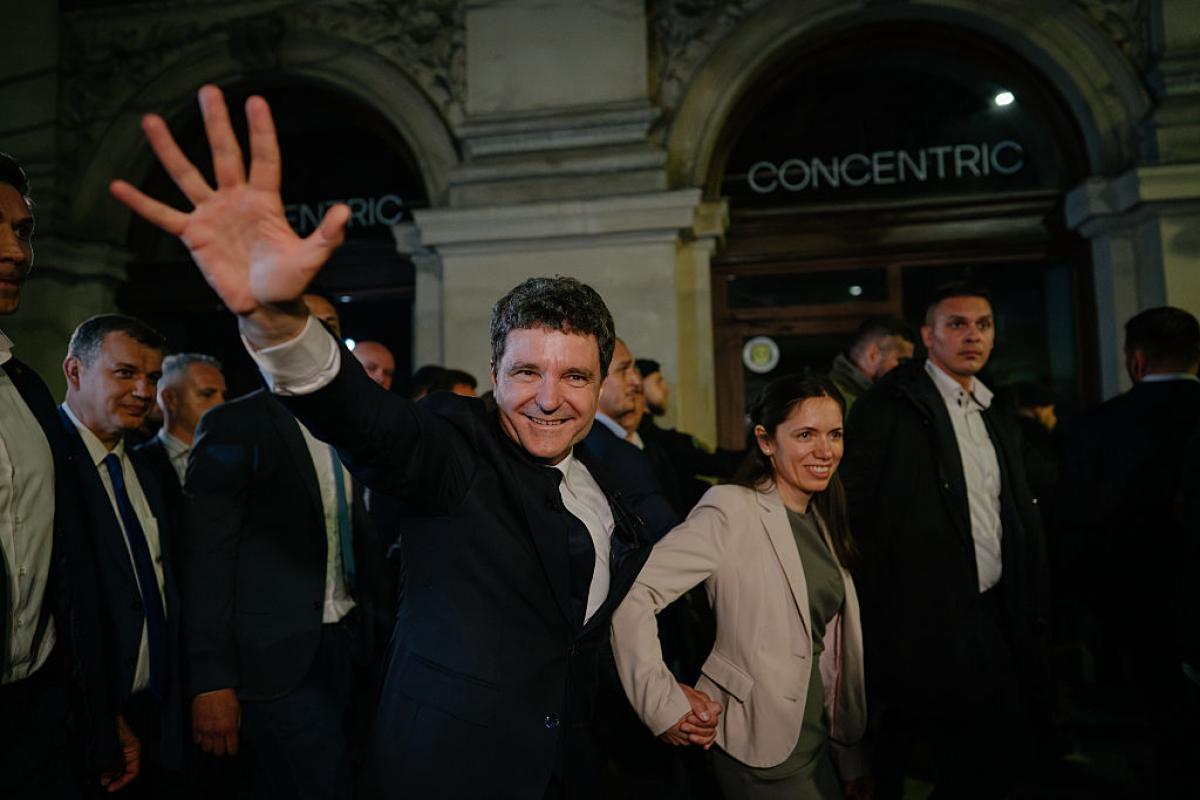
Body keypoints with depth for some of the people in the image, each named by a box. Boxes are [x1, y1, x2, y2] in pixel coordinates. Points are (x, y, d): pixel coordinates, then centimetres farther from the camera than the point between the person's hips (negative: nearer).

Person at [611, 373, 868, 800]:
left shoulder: (823, 520, 6)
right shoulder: (732, 511, -17)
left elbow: (838, 643, 9)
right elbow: (633, 595, -24)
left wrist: (853, 756, 10)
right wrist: (664, 705, -21)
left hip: (823, 742, 7)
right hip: (762, 750, -7)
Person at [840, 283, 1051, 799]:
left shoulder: (997, 417, 14)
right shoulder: (888, 408, -9)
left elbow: (1022, 521, 17)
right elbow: (854, 513, -12)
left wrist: (1034, 616, 13)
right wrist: (869, 617, -13)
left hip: (991, 616, 7)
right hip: (923, 621, -7)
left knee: (1003, 757, 13)